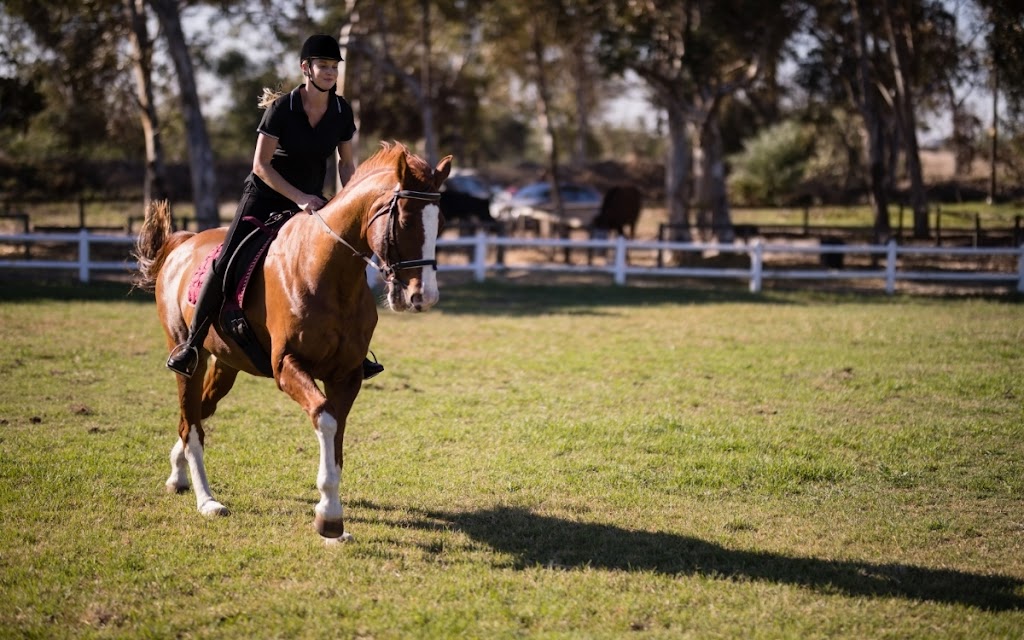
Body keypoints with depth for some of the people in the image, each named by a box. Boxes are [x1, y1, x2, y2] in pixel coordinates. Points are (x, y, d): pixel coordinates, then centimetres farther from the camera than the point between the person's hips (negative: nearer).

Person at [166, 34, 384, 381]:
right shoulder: (281, 108, -17)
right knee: (226, 265, -16)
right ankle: (191, 343, -4)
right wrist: (298, 197, -23)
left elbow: (346, 162, 7)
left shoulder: (342, 111, -4)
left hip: (312, 201, 4)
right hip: (266, 196, -4)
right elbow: (261, 164, -16)